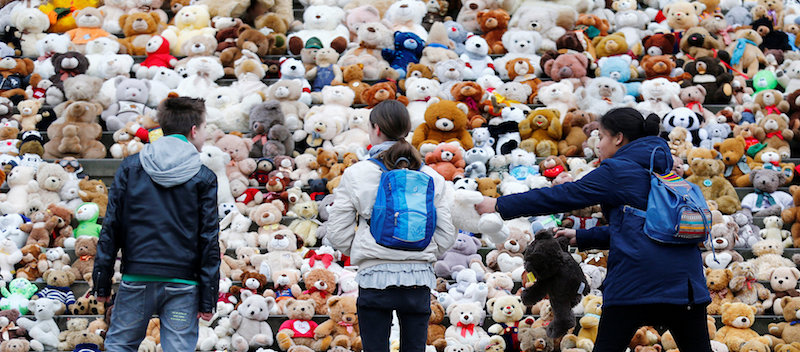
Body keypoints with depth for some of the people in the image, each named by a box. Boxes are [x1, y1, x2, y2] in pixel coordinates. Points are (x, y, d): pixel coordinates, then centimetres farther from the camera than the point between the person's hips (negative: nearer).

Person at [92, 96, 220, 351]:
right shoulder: (204, 178, -1)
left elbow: (111, 226, 2)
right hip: (182, 284, -1)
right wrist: (208, 299, 1)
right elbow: (209, 239, -2)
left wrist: (102, 281, 7)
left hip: (136, 279, 1)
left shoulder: (131, 167, 4)